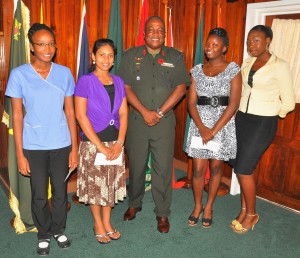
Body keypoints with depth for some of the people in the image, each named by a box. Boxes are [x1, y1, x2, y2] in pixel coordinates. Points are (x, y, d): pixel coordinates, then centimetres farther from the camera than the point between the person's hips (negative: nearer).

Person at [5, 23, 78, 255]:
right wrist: (19, 154, -4)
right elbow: (17, 116, -3)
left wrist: (74, 148, 2)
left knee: (60, 191, 12)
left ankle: (59, 230, 37)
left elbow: (70, 112, 3)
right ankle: (44, 234, 34)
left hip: (61, 144, 2)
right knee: (39, 195, 10)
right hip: (34, 147, -1)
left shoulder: (64, 73, 0)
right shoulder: (19, 74, -5)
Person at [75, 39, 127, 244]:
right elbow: (81, 116, -13)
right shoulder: (85, 81, -8)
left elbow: (123, 114, 5)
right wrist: (101, 146, -14)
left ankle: (107, 222, 31)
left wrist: (119, 142, -7)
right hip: (92, 143, -4)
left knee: (111, 184, 13)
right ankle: (98, 224, 27)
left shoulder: (118, 82, 6)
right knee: (95, 184, 7)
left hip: (115, 143, 4)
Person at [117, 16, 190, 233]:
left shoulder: (175, 57, 6)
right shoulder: (131, 55, 5)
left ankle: (163, 213, 17)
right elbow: (125, 87, -1)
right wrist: (144, 112, -11)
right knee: (136, 165, 11)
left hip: (164, 121, 0)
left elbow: (181, 88, 0)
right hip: (137, 120, 1)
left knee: (163, 168, 2)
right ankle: (134, 204, 33)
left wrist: (160, 112, -8)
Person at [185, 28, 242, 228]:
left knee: (216, 167, 9)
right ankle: (197, 205, 26)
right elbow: (192, 102, 1)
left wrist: (214, 130, -15)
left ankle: (209, 207, 28)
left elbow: (233, 104, -10)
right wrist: (202, 128, -12)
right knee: (198, 168, 3)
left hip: (223, 126, -2)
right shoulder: (197, 70, 6)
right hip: (199, 125, 2)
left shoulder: (233, 70, -3)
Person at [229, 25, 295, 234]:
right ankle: (244, 210, 26)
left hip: (263, 124, -6)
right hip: (241, 120, 6)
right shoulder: (247, 64, 9)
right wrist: (242, 115, 5)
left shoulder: (280, 66, -9)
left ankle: (251, 214, 16)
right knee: (242, 168, 9)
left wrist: (270, 115, 3)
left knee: (243, 169, -5)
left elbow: (288, 103, -7)